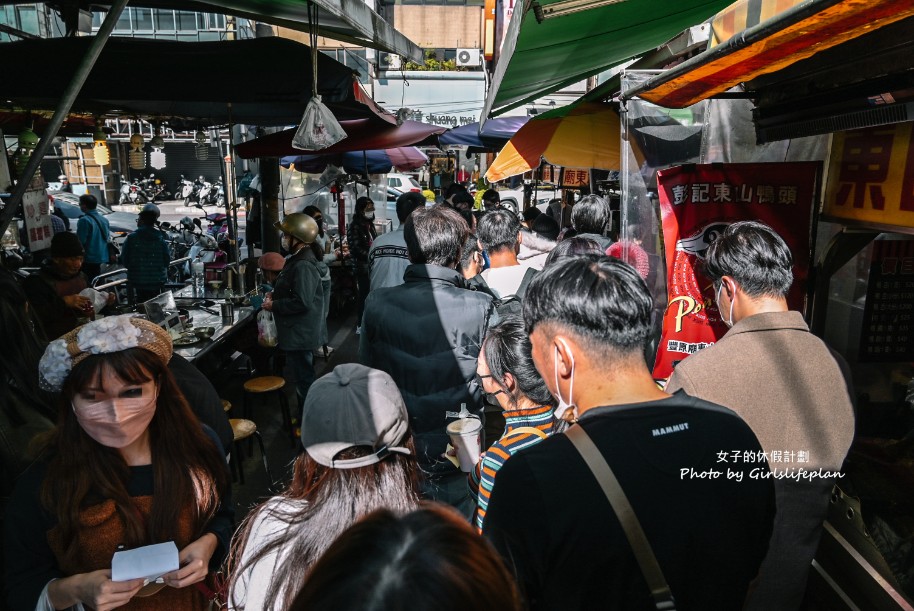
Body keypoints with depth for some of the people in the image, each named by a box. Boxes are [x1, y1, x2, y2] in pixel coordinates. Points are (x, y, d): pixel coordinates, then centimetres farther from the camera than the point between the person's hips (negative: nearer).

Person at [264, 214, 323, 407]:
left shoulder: (303, 265, -23)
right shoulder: (297, 259, 10)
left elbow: (302, 302, -30)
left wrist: (273, 305, -18)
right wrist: (275, 294, 7)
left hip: (299, 334, -11)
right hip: (297, 332, 11)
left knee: (303, 380, 1)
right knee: (303, 378, 20)